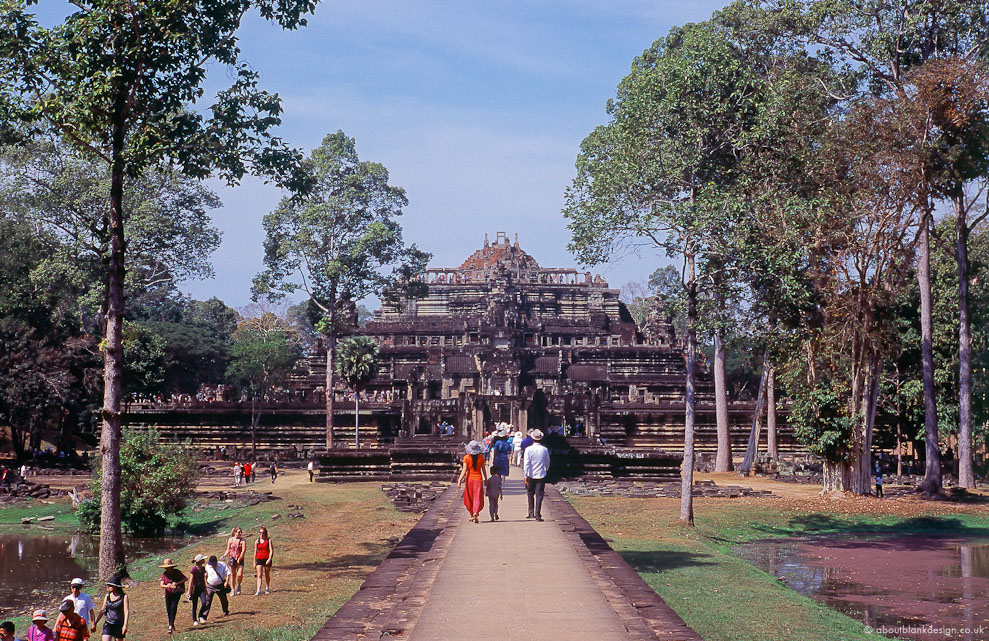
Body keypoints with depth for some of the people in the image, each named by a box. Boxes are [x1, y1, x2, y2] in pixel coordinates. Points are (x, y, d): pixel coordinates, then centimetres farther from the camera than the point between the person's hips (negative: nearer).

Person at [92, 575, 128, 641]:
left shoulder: (124, 597, -6)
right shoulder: (107, 595, 7)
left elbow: (126, 611, -12)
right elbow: (102, 610, 16)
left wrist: (125, 625, -22)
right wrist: (95, 623, 16)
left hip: (119, 625, -3)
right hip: (108, 624, 3)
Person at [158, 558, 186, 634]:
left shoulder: (177, 572, -10)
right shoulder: (164, 574, -5)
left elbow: (185, 579, -6)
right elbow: (161, 584, -13)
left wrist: (177, 583, -20)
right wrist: (167, 586, -35)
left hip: (176, 593, -3)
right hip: (168, 593, 3)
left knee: (173, 609, -14)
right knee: (168, 610, 4)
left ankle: (170, 626, -15)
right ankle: (172, 625, 25)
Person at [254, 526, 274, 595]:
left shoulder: (268, 540, 0)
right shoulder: (257, 541, 7)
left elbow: (271, 550, -6)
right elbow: (255, 552, 13)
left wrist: (269, 559, -18)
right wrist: (254, 562, 12)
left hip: (267, 560, -1)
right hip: (259, 559, 1)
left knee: (267, 575, 11)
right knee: (259, 575, -9)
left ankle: (267, 589, 28)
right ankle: (258, 591, -17)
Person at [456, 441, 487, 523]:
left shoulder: (466, 457, -8)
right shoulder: (481, 457, -6)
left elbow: (464, 470, -13)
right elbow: (483, 469, 0)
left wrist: (460, 480, -13)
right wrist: (486, 479, 12)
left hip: (469, 479, 1)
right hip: (478, 479, -1)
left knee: (469, 498, 17)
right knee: (478, 498, 1)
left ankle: (472, 515, 26)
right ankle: (475, 514, -20)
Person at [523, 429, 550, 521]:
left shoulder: (528, 449, -9)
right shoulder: (545, 450, -3)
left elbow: (526, 463, -11)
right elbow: (547, 463, 10)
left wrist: (525, 476, -8)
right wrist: (546, 471, 29)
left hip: (531, 475, 0)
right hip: (541, 475, 1)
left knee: (530, 494, 16)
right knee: (539, 495, 2)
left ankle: (531, 513, 17)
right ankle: (537, 515, -2)